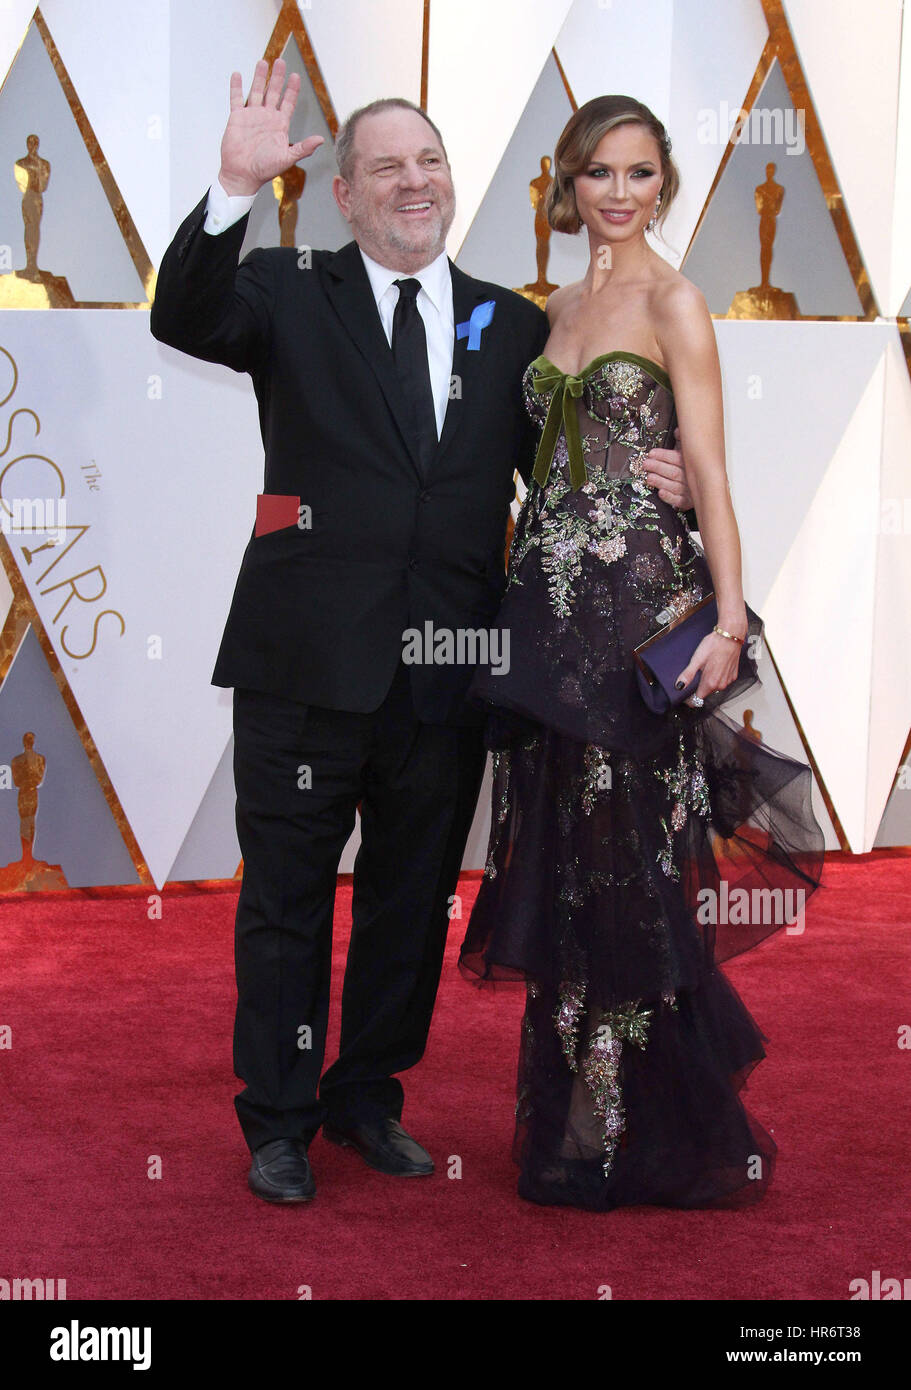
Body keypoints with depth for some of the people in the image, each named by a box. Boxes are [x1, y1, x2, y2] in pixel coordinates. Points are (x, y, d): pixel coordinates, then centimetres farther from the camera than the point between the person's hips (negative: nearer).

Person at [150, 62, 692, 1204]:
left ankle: (368, 1100, 32)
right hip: (309, 666, -3)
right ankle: (279, 1122, 22)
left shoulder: (514, 327, 10)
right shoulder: (291, 295, 1)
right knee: (286, 903, 7)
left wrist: (653, 488, -9)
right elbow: (183, 319, -17)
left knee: (411, 905, 15)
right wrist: (236, 187, -30)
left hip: (446, 672, 3)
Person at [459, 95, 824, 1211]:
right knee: (561, 858, 9)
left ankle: (657, 1132, 8)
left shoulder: (673, 302, -4)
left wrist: (728, 619, -21)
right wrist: (533, 585, 10)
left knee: (634, 857, -3)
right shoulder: (561, 306, 16)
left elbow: (708, 468, -12)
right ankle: (573, 1120, 19)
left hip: (641, 595, -6)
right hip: (551, 600, 6)